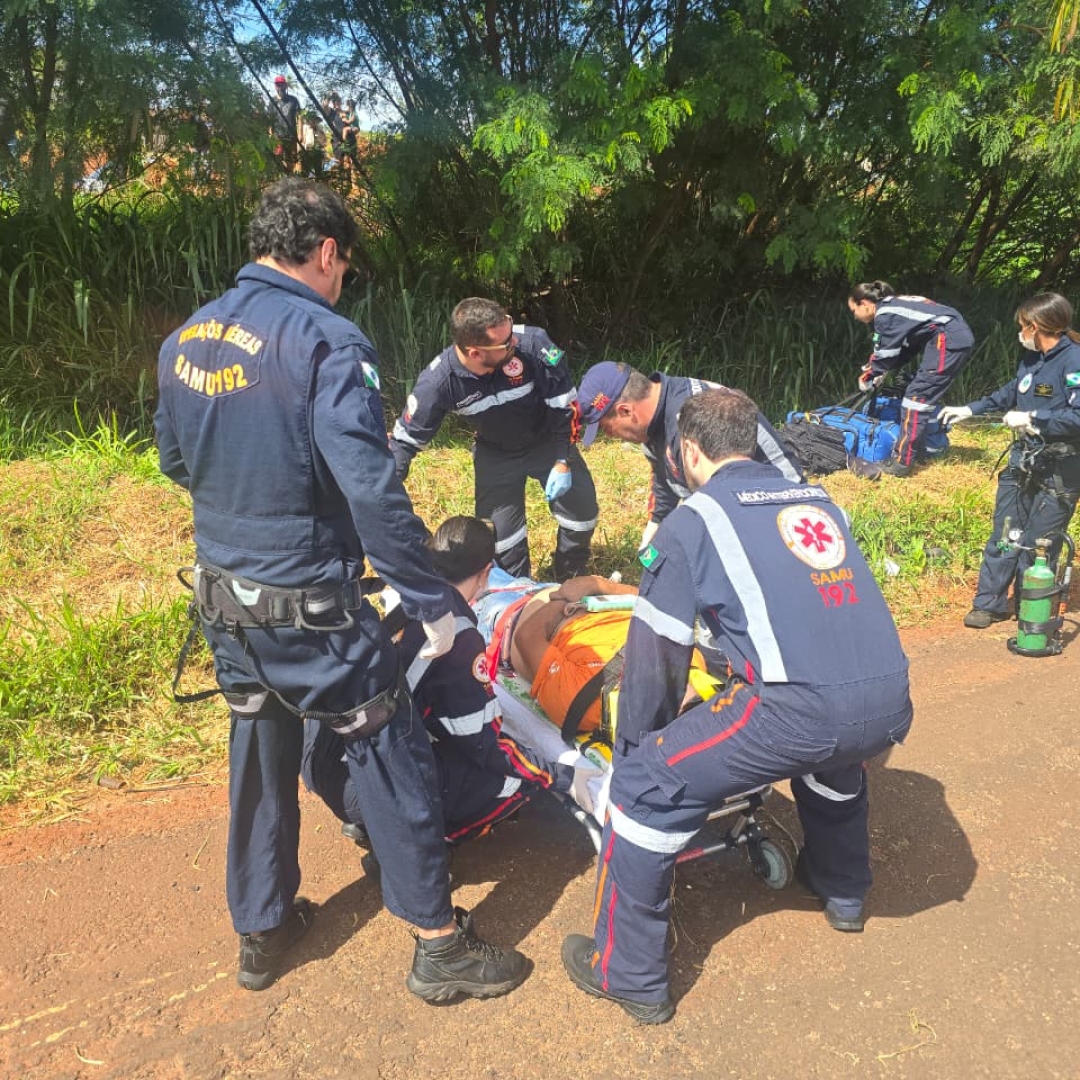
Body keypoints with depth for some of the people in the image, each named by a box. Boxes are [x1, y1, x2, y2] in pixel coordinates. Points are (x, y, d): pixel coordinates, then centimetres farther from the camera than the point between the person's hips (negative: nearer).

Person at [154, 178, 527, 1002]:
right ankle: (440, 944, 19)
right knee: (389, 752, 7)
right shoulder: (325, 340, -18)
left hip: (221, 594, 7)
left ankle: (262, 932, 37)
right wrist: (432, 601, -18)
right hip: (307, 605, -7)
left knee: (259, 749, 21)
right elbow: (371, 489, -25)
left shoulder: (185, 339, 5)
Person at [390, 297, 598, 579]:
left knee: (582, 507, -2)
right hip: (496, 454, 0)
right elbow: (406, 438, -18)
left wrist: (563, 462, -22)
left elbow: (564, 403, -19)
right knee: (499, 532, -3)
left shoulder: (533, 343, -35)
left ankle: (573, 582, 26)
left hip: (547, 441, 1)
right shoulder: (438, 381, -32)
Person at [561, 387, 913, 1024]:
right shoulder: (820, 503, 23)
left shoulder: (693, 520, 5)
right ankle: (844, 891, 56)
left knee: (648, 786, 8)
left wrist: (635, 749, 19)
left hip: (799, 708, -7)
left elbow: (656, 656, 4)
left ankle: (631, 977, 19)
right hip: (891, 707, 7)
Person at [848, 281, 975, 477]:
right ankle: (916, 451, 25)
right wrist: (882, 373, 14)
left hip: (949, 340, -10)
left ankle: (901, 463, -11)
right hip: (958, 337, 10)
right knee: (926, 394, 18)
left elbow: (884, 354, -5)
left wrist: (867, 378, 10)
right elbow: (906, 349, 22)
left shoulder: (885, 314, -8)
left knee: (917, 395, -9)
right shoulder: (893, 307, 21)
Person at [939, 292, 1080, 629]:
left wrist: (1032, 418, -24)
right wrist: (970, 409, 22)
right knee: (1004, 535, 10)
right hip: (1023, 461, 8)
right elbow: (1010, 393, 25)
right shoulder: (1032, 357, 8)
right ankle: (990, 603, 20)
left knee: (1036, 545, 1)